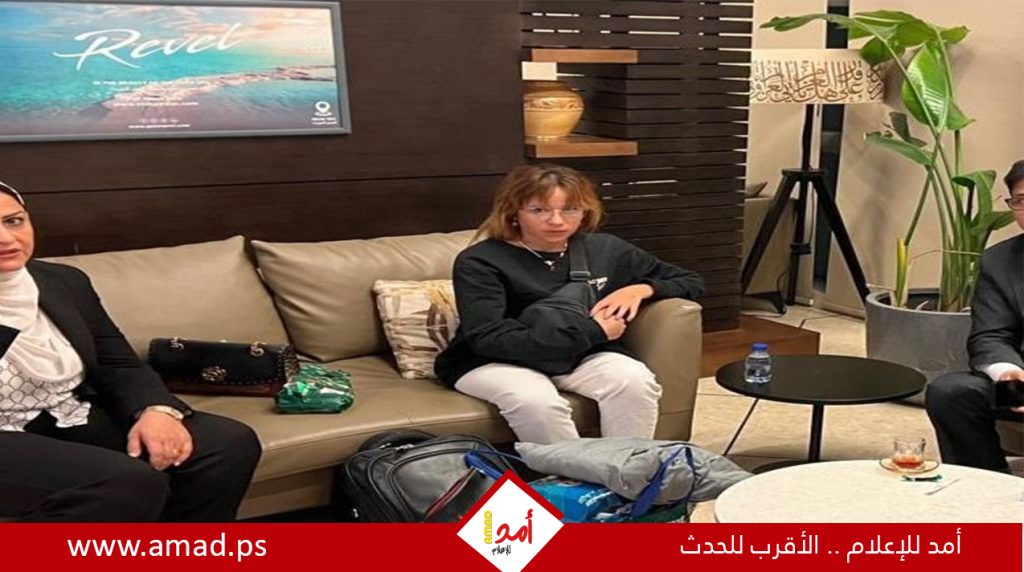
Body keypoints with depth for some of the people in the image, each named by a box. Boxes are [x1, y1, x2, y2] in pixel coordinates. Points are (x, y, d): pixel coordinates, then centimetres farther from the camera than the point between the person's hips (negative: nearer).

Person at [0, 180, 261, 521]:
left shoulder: (65, 281, 9)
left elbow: (118, 364, 8)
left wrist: (156, 410, -11)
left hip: (77, 421, 6)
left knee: (229, 443, -13)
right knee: (132, 483, -33)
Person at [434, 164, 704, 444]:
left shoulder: (605, 250, 1)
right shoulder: (480, 262, -13)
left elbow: (691, 282, 12)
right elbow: (489, 339, -26)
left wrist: (641, 289, -12)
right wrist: (592, 331, -23)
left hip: (579, 356, 4)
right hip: (494, 362, -3)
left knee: (636, 381, -27)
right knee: (537, 403, -36)